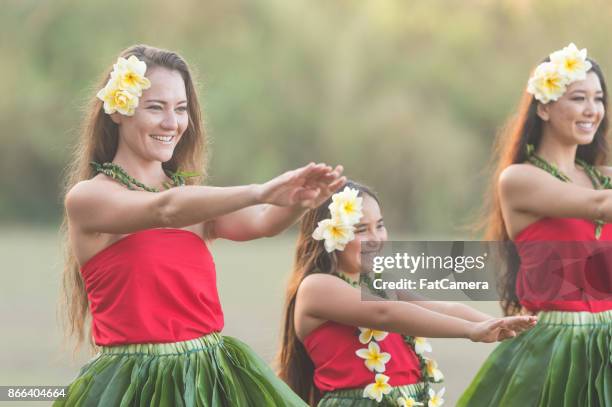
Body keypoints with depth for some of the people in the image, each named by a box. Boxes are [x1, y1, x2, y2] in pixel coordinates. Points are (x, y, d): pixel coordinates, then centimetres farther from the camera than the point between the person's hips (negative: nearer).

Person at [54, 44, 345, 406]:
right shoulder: (87, 197, -6)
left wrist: (298, 202, -30)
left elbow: (260, 222, -8)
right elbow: (166, 209, -23)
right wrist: (259, 192, -34)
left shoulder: (196, 199, 10)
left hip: (214, 377, 5)